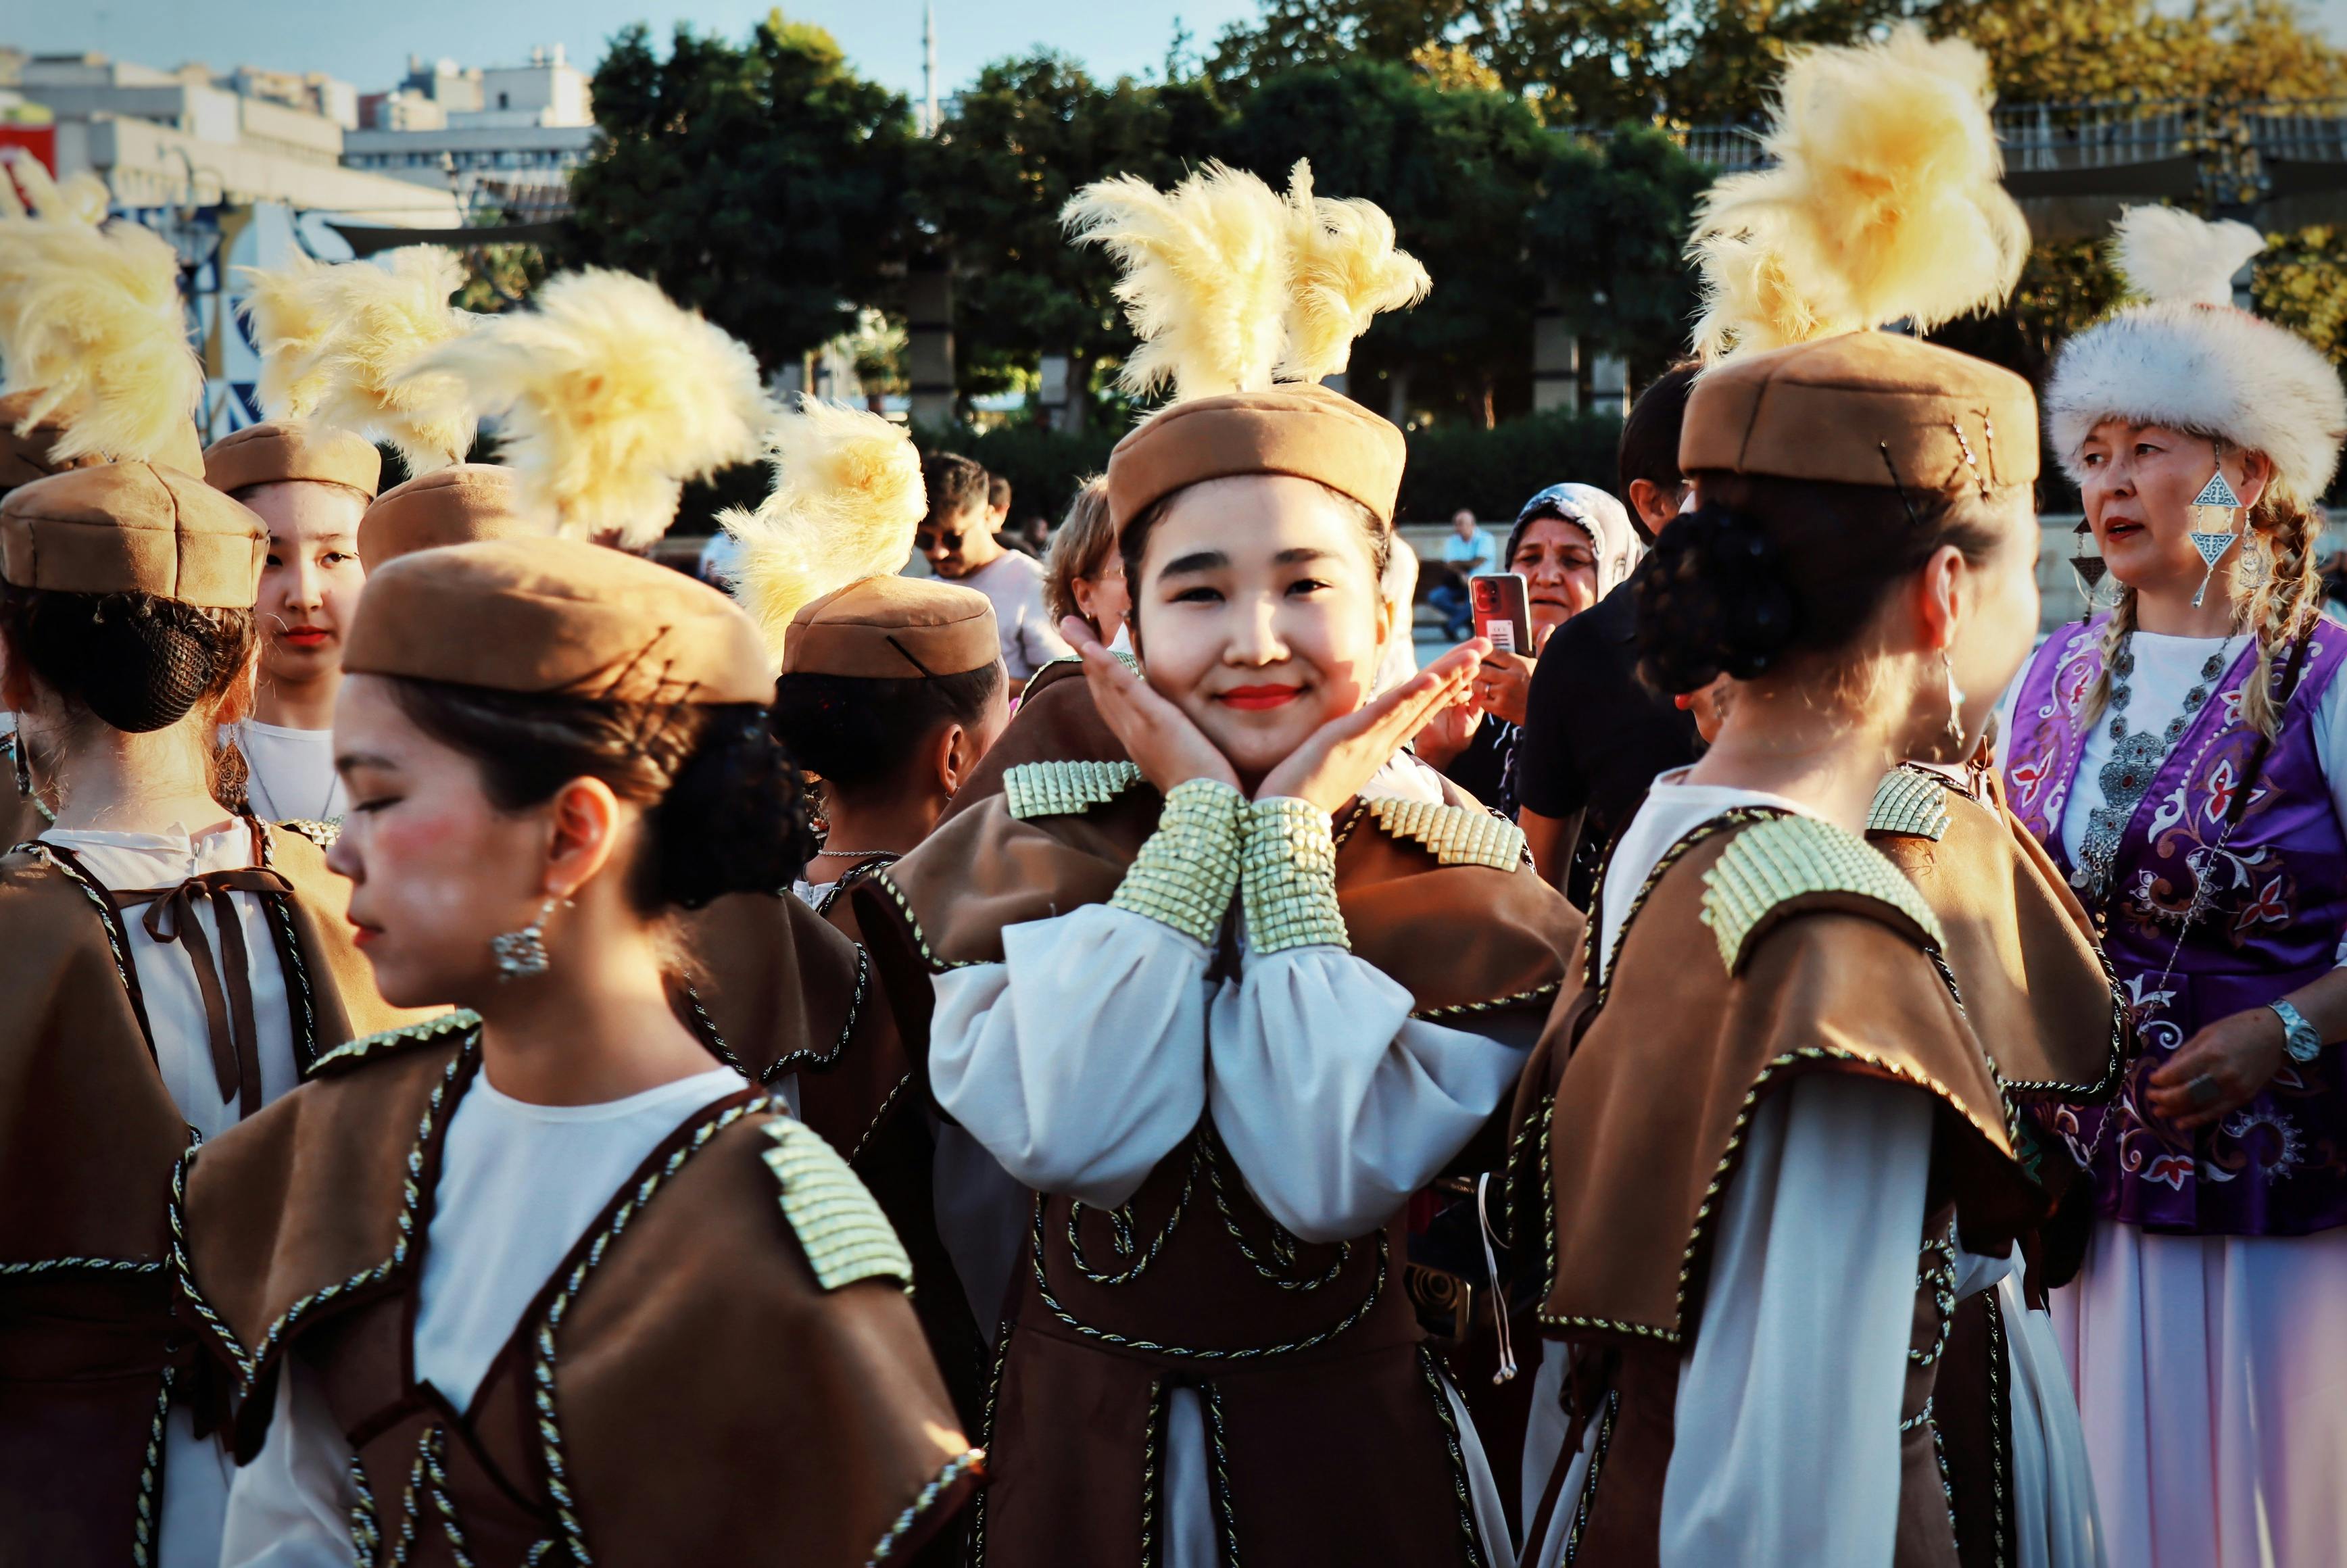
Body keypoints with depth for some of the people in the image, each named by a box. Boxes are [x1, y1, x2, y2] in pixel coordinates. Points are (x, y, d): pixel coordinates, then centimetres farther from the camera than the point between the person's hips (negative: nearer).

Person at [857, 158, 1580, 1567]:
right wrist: (1199, 814, -18)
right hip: (1081, 1444, 1)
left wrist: (1294, 833, -18)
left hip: (1347, 1450, -1)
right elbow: (1068, 1135, -22)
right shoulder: (1040, 828, -6)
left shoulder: (1452, 880, -7)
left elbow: (1330, 1177, -22)